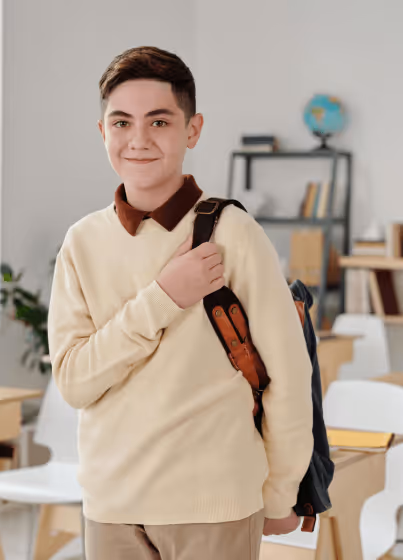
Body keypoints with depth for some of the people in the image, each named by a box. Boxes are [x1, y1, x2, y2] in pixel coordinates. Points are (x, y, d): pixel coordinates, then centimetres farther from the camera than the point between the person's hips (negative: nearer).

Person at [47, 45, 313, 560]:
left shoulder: (232, 233, -9)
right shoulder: (83, 243, 1)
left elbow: (287, 377, -4)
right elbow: (72, 382, -6)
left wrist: (279, 498, 3)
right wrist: (162, 299, -16)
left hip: (215, 503, -3)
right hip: (110, 502, 3)